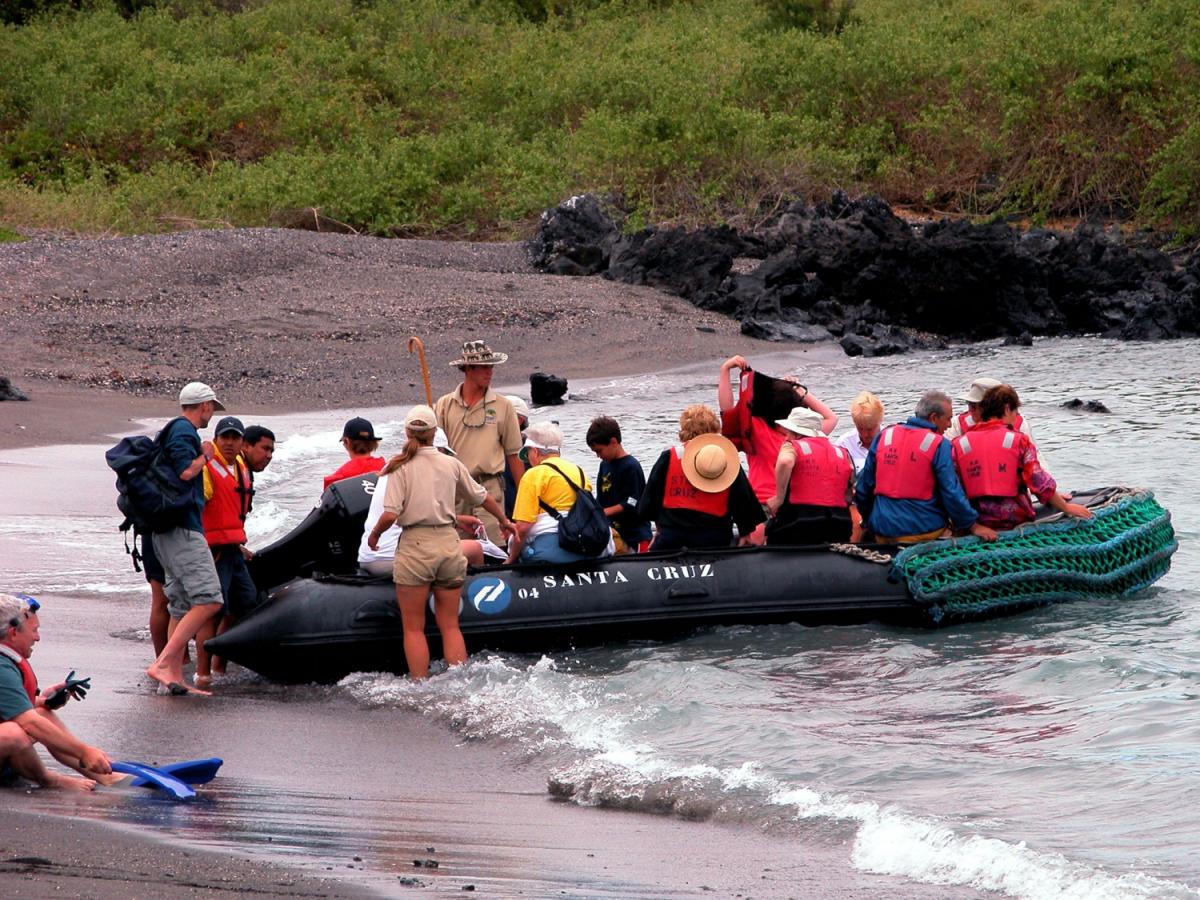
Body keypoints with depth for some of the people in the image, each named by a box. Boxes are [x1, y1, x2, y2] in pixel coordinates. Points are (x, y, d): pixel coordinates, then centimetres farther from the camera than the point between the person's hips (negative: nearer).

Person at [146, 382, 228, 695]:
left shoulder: (173, 431, 22)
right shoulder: (184, 432, -9)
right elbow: (186, 472, -20)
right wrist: (204, 456, -3)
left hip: (168, 531, 11)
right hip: (183, 529, -11)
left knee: (182, 607, 10)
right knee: (209, 600, -16)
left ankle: (175, 675, 7)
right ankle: (163, 663, -23)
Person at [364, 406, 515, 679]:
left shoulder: (400, 466, -7)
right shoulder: (451, 464, 5)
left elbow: (390, 514, -15)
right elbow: (482, 497, 17)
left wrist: (374, 534, 5)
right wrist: (504, 520, 35)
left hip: (414, 546, -4)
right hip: (449, 544, 4)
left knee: (414, 628, 6)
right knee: (450, 626, 11)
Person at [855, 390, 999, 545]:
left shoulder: (884, 436, 5)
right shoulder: (939, 445, -9)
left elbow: (864, 486, 11)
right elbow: (951, 492, -11)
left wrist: (869, 520, 25)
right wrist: (973, 526, -3)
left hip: (883, 532, 5)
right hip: (923, 533, -5)